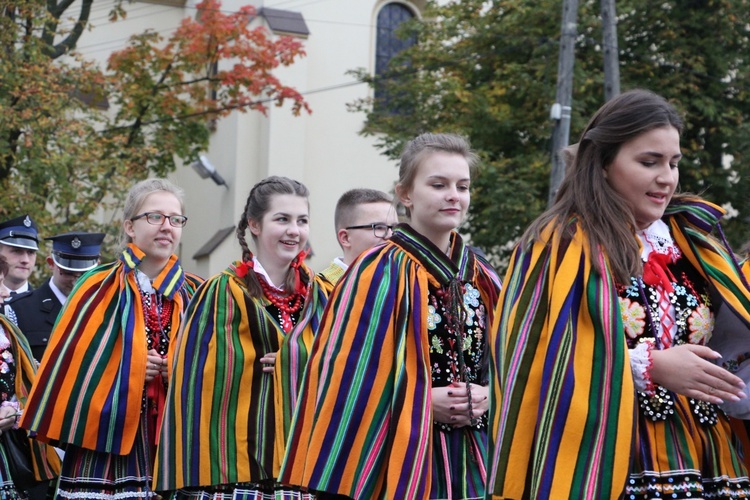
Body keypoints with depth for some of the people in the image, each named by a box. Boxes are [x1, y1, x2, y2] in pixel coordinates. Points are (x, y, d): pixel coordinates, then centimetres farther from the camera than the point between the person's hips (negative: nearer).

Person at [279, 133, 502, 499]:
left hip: (471, 463, 5)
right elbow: (348, 381, -9)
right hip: (397, 458, -5)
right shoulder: (377, 275, -6)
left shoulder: (484, 282, 11)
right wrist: (424, 402, -14)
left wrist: (488, 397, -4)